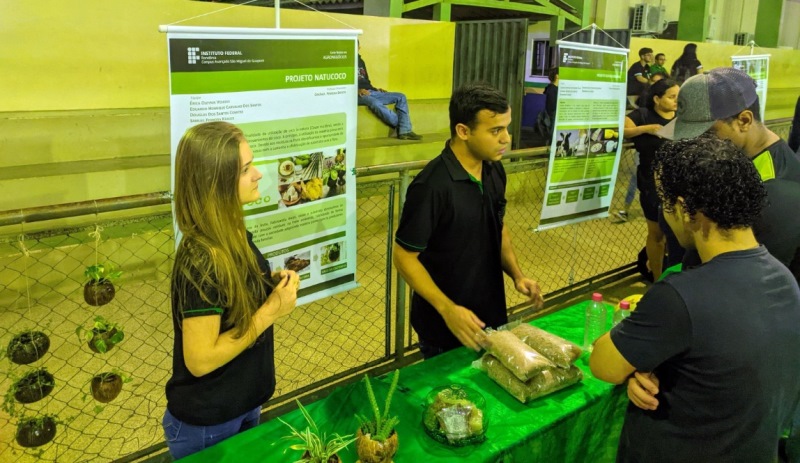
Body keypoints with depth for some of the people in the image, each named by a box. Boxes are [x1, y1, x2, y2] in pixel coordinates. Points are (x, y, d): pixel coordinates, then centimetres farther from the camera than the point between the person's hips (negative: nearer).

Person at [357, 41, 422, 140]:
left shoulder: (360, 61, 23)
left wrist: (375, 89, 8)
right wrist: (357, 90, -24)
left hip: (370, 92, 9)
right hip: (357, 95, -8)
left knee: (400, 97, -3)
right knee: (375, 103, -40)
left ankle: (405, 131, -17)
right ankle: (403, 127, -26)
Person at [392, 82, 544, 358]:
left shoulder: (495, 171, -3)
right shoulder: (431, 186, -26)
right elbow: (405, 258, -20)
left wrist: (517, 275, -2)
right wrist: (447, 309, -27)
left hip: (491, 313, 7)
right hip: (444, 325, -7)